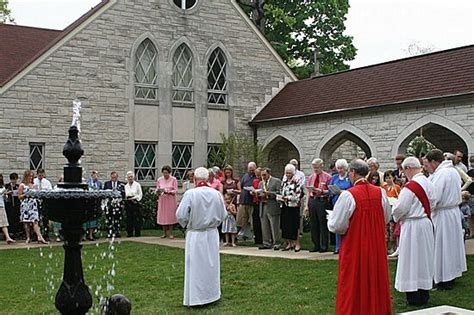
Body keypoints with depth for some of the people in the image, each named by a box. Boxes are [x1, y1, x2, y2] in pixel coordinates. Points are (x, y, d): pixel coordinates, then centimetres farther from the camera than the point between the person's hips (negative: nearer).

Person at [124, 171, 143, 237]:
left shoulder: (137, 185, 3)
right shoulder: (126, 186, 14)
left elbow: (140, 195, 0)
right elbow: (125, 195, 12)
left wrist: (134, 198, -12)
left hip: (136, 203, -4)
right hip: (128, 204, 4)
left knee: (137, 219, -6)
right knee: (129, 219, 3)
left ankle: (137, 233, -1)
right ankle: (129, 233, 7)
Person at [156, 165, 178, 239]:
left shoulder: (173, 179, -2)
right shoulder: (159, 180, 5)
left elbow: (175, 190, -5)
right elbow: (157, 190, 9)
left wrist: (168, 191, -21)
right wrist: (158, 191, -14)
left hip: (171, 200, -2)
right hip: (162, 200, 2)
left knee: (171, 216, -2)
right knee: (163, 216, 1)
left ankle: (171, 233, 4)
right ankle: (164, 233, 10)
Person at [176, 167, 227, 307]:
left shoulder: (190, 194, -17)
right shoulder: (217, 194, -6)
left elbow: (180, 215, -13)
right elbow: (223, 215, 3)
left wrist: (187, 224, 7)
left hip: (195, 235, -3)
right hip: (212, 234, 3)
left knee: (195, 266, 5)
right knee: (211, 265, 16)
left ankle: (195, 298, 11)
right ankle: (211, 294, 26)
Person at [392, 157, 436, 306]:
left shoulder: (410, 186, -21)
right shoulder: (428, 183, 1)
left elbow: (400, 208, -18)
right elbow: (432, 203, 11)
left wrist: (396, 216, 2)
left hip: (412, 226, -7)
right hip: (426, 224, 7)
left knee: (411, 258, 2)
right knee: (424, 256, 15)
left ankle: (414, 297, 8)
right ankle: (424, 295, 24)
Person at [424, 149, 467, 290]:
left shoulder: (441, 174, -22)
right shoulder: (453, 171, 8)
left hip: (442, 215, -9)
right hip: (454, 211, 9)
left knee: (442, 246, 2)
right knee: (452, 243, 18)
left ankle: (445, 281, 10)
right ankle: (452, 274, 30)